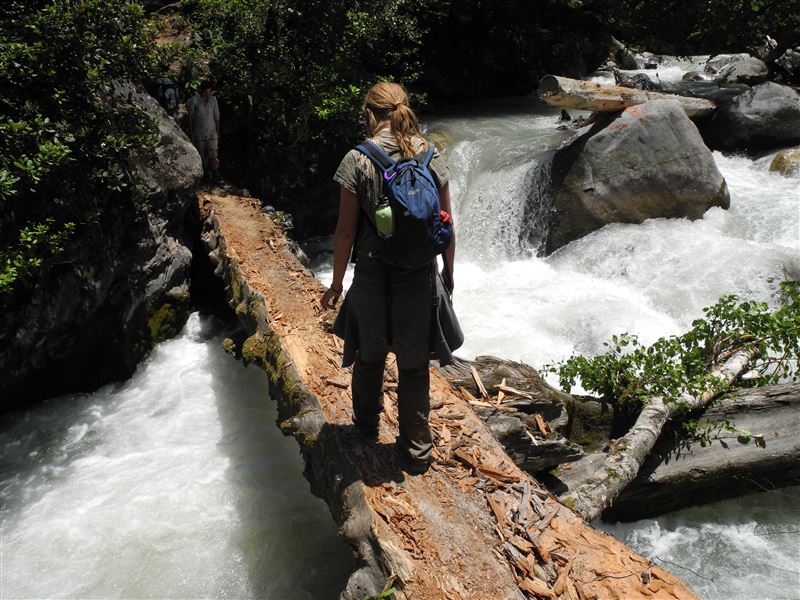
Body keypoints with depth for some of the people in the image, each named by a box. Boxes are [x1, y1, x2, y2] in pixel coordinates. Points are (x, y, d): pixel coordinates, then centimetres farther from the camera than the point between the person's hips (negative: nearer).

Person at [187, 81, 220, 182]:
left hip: (212, 133, 1)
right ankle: (206, 172, 32)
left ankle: (215, 175, 11)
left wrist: (218, 131, 11)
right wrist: (191, 133, -2)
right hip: (199, 134, -1)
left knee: (213, 156, -5)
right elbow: (190, 117, -4)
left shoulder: (213, 99, -2)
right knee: (202, 155, 12)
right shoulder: (194, 100, -11)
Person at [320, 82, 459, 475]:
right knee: (414, 364, 13)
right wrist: (448, 273, 15)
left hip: (373, 277, -1)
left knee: (370, 356, 21)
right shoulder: (431, 156, -2)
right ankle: (417, 449, 23)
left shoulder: (358, 160, -10)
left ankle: (367, 424, 43)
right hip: (420, 278, 2)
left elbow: (346, 231, -10)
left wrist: (336, 283, 1)